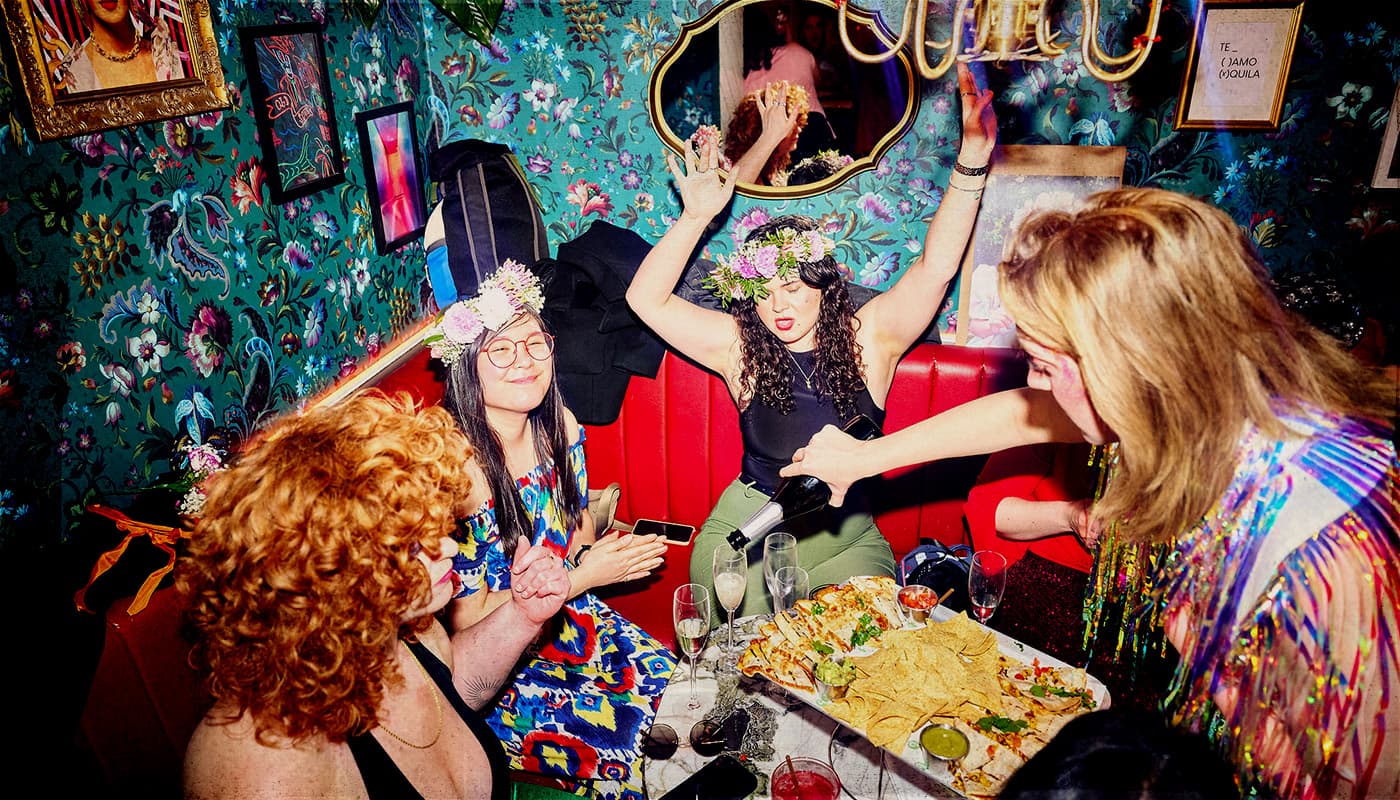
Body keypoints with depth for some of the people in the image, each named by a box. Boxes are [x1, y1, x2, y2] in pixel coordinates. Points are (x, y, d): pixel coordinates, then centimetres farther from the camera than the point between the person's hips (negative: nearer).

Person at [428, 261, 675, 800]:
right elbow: (468, 620, -18)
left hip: (569, 620, 6)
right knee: (630, 742, -16)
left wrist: (594, 552, -12)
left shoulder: (558, 427, -6)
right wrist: (580, 576, -18)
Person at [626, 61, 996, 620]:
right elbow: (646, 298, -9)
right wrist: (695, 218, -19)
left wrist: (972, 157, -23)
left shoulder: (869, 336, -4)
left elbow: (935, 264, -13)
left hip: (848, 537, 2)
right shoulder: (740, 346, -5)